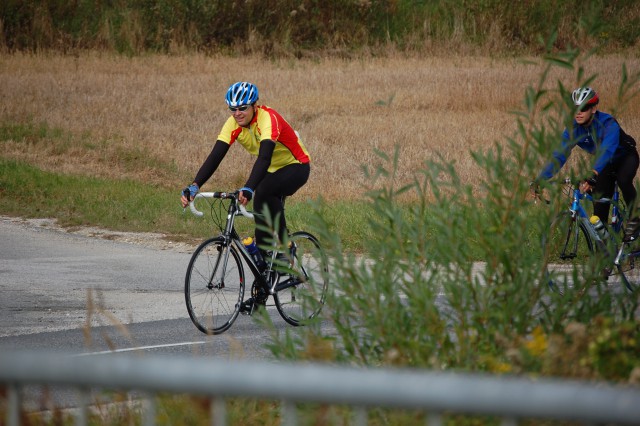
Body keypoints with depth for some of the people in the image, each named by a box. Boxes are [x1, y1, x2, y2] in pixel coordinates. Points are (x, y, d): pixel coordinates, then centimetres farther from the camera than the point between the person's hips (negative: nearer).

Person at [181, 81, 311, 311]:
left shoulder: (268, 119, -31)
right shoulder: (233, 124, -12)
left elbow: (264, 156, -44)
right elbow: (215, 156, -20)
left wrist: (249, 188, -59)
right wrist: (195, 186, -34)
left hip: (296, 166, -7)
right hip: (271, 171, 7)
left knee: (264, 193, -37)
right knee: (263, 230, 1)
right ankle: (261, 292, 8)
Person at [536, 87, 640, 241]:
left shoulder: (608, 123, -34)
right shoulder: (573, 129, -19)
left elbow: (606, 151, -49)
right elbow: (559, 155, -24)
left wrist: (592, 177, -64)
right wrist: (540, 180, -38)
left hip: (626, 157, -5)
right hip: (604, 164, 5)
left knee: (623, 180, -37)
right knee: (600, 207, -7)